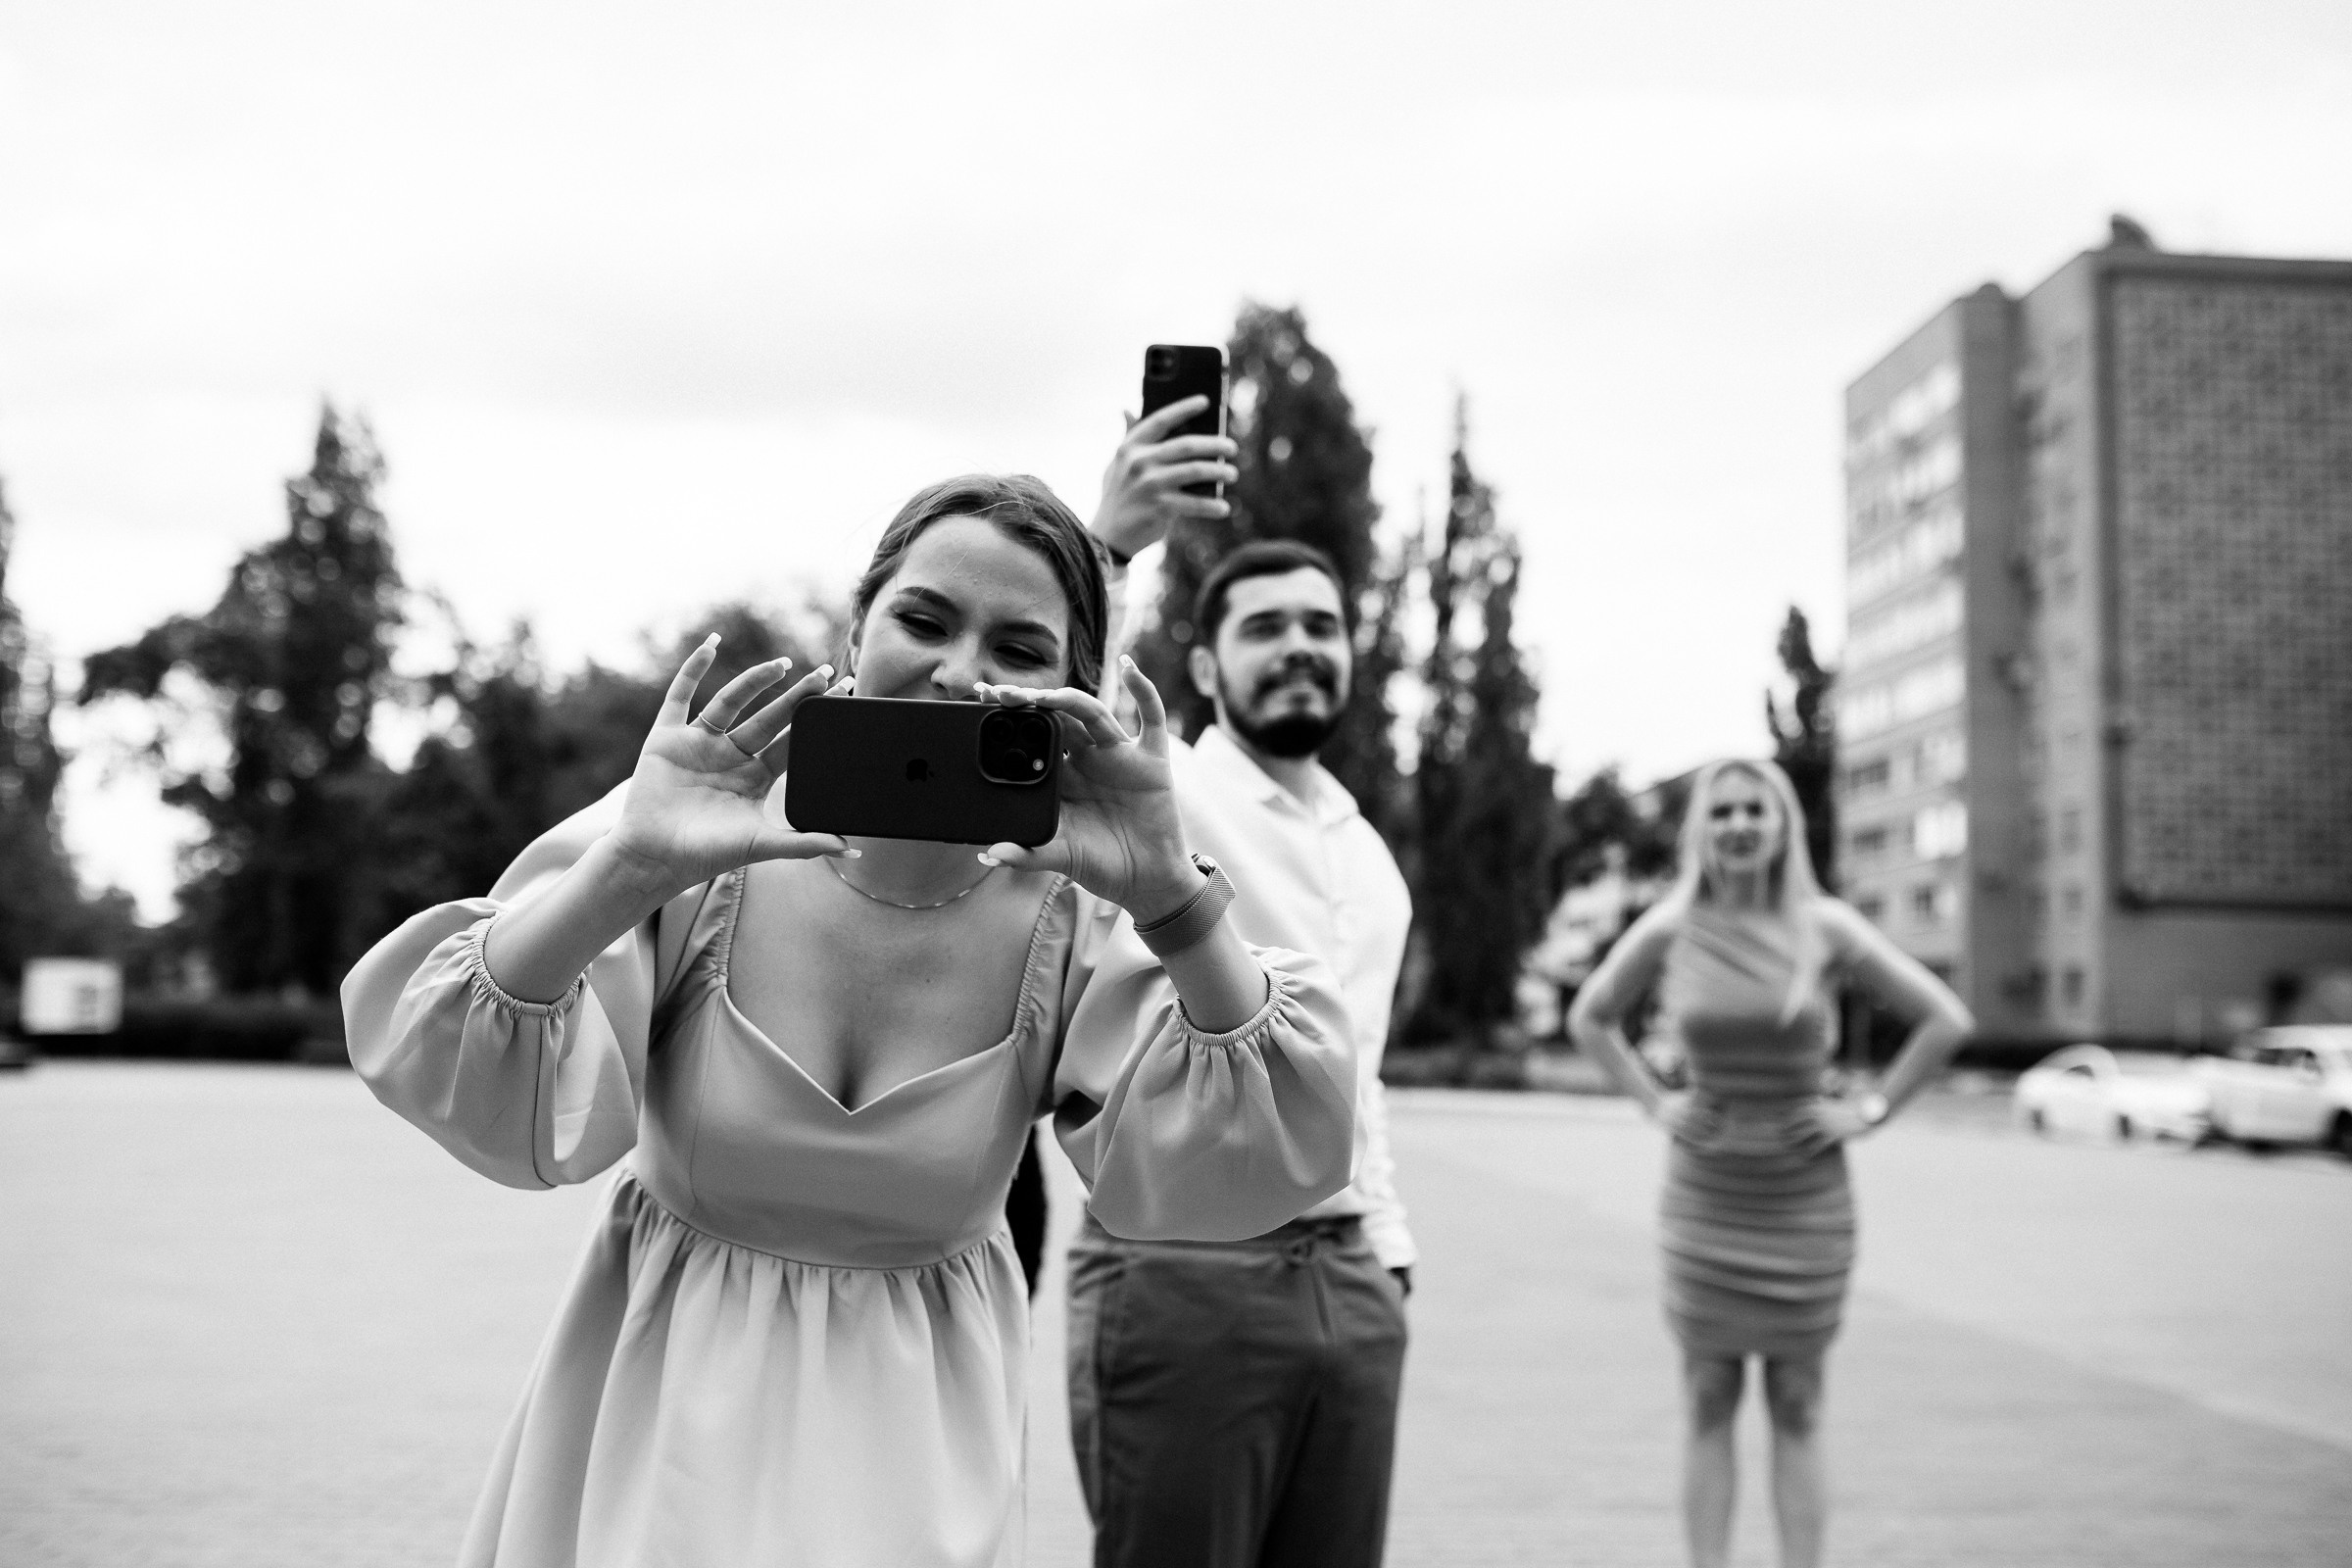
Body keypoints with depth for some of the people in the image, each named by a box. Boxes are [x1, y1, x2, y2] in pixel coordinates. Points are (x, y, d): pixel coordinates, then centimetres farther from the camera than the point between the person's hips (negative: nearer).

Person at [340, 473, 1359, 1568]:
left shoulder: (1072, 928, -12)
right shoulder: (697, 864, -15)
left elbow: (1269, 1163, -20)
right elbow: (477, 1105, -23)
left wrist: (1176, 901, -33)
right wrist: (624, 873, -38)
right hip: (657, 1420, -1)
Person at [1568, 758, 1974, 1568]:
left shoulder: (1826, 928, -7)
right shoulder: (1669, 928, -4)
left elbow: (1946, 1020, -1)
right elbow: (1590, 1017, 13)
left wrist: (1871, 1108, -4)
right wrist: (1653, 1100, 4)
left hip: (1805, 1198, -1)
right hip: (1705, 1193, 1)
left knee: (1796, 1408, 6)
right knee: (1707, 1402, 5)